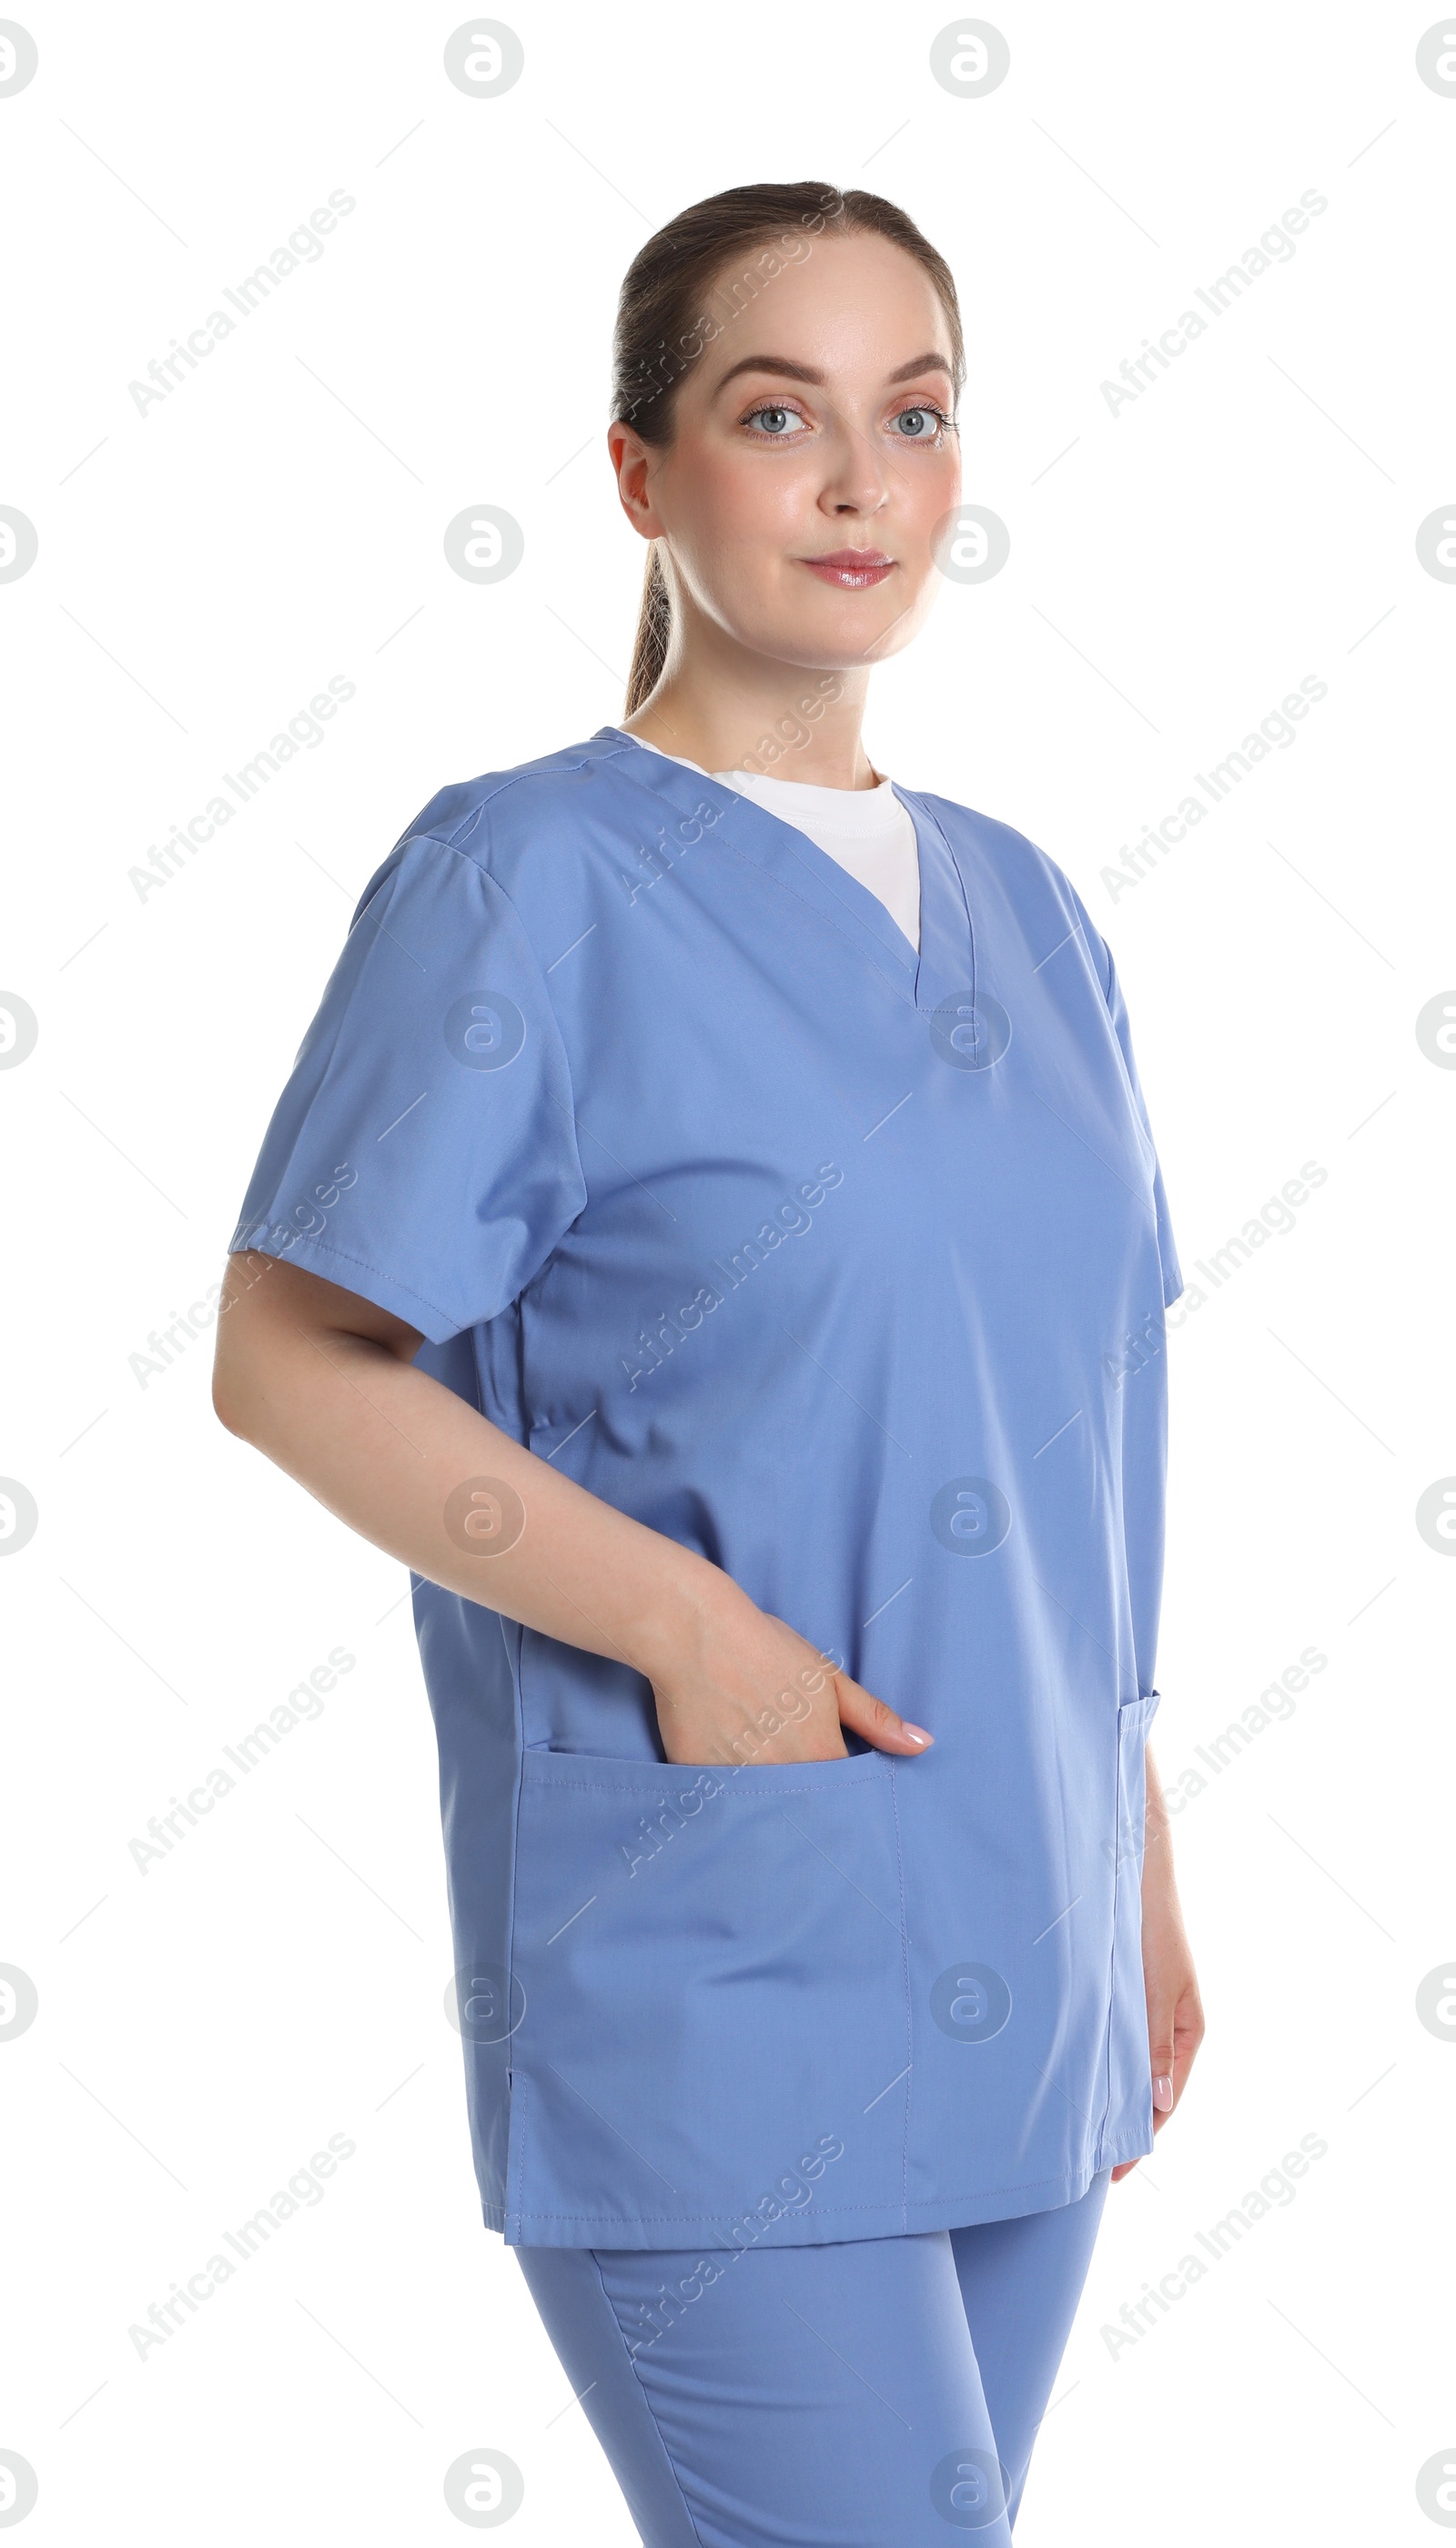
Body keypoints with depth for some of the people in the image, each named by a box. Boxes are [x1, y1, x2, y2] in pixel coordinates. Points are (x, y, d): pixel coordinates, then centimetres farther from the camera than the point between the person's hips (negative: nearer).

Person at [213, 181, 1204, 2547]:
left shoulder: (1022, 911, 12)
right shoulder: (529, 884, -7)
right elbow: (289, 1359, -10)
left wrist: (1141, 1880, 15)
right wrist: (689, 1626, -18)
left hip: (1012, 1971, 7)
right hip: (704, 1970, -6)